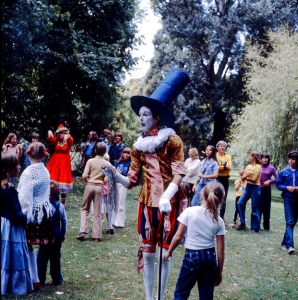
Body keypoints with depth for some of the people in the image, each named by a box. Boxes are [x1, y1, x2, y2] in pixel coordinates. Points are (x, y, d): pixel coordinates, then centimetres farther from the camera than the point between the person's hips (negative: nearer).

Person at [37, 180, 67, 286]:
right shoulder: (60, 206, -2)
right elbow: (64, 221, 2)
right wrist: (63, 233, 14)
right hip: (57, 235, 4)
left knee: (42, 258, 5)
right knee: (56, 257, 13)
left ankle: (41, 280, 8)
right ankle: (57, 280, 19)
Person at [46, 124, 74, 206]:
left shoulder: (68, 142, -4)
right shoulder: (56, 141, 2)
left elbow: (71, 141, -27)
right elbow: (50, 139, -18)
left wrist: (68, 137, -50)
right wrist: (49, 134, -40)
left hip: (64, 163, -2)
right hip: (55, 163, 2)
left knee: (63, 185, 3)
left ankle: (63, 203, 14)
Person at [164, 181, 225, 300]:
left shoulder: (189, 212, -9)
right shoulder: (219, 221, -2)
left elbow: (178, 236, -7)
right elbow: (220, 249, 1)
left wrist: (169, 251, 9)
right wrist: (219, 271, 11)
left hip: (192, 256, -3)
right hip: (210, 257, 3)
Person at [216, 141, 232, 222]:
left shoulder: (228, 157, 12)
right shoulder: (215, 156, -1)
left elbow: (229, 167, -2)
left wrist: (220, 167, -15)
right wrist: (224, 166, -12)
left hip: (225, 179, 4)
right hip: (216, 178, -4)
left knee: (223, 199, 8)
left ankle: (222, 218, 15)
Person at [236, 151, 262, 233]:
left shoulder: (258, 167, -9)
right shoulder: (248, 166, 12)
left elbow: (254, 179, -17)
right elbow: (243, 177, 6)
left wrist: (246, 177, -5)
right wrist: (246, 175, -15)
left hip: (255, 188, -7)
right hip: (247, 187, 7)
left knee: (255, 209, -1)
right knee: (240, 203, -3)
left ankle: (255, 228, 8)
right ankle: (242, 224, 7)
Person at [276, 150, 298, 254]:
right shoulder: (283, 172, 1)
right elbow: (278, 185, 3)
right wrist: (287, 188, -13)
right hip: (288, 198, -2)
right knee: (290, 222, -11)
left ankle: (285, 243, 24)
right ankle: (289, 245, -15)